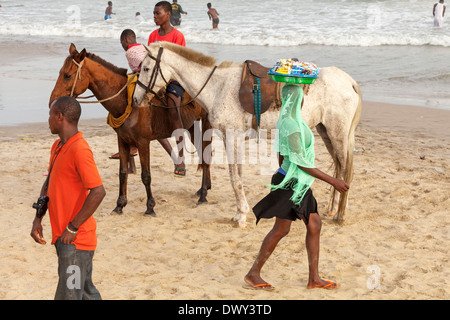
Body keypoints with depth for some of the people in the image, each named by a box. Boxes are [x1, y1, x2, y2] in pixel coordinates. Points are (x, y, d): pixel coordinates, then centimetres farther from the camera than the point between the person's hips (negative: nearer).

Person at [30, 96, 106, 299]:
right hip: (62, 236, 9)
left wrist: (72, 228, -21)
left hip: (76, 238, -9)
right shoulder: (57, 147, 11)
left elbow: (98, 192, -25)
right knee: (86, 292, 18)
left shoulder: (79, 149, -19)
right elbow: (48, 184, 19)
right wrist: (37, 219, 7)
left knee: (69, 294, -8)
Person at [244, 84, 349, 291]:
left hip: (299, 184, 10)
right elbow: (300, 162, -24)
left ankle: (314, 278, 13)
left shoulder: (287, 120, 8)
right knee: (281, 230, -2)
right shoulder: (291, 125, -23)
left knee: (314, 225, 8)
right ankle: (253, 274, 10)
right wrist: (332, 181, -23)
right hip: (291, 183, -10)